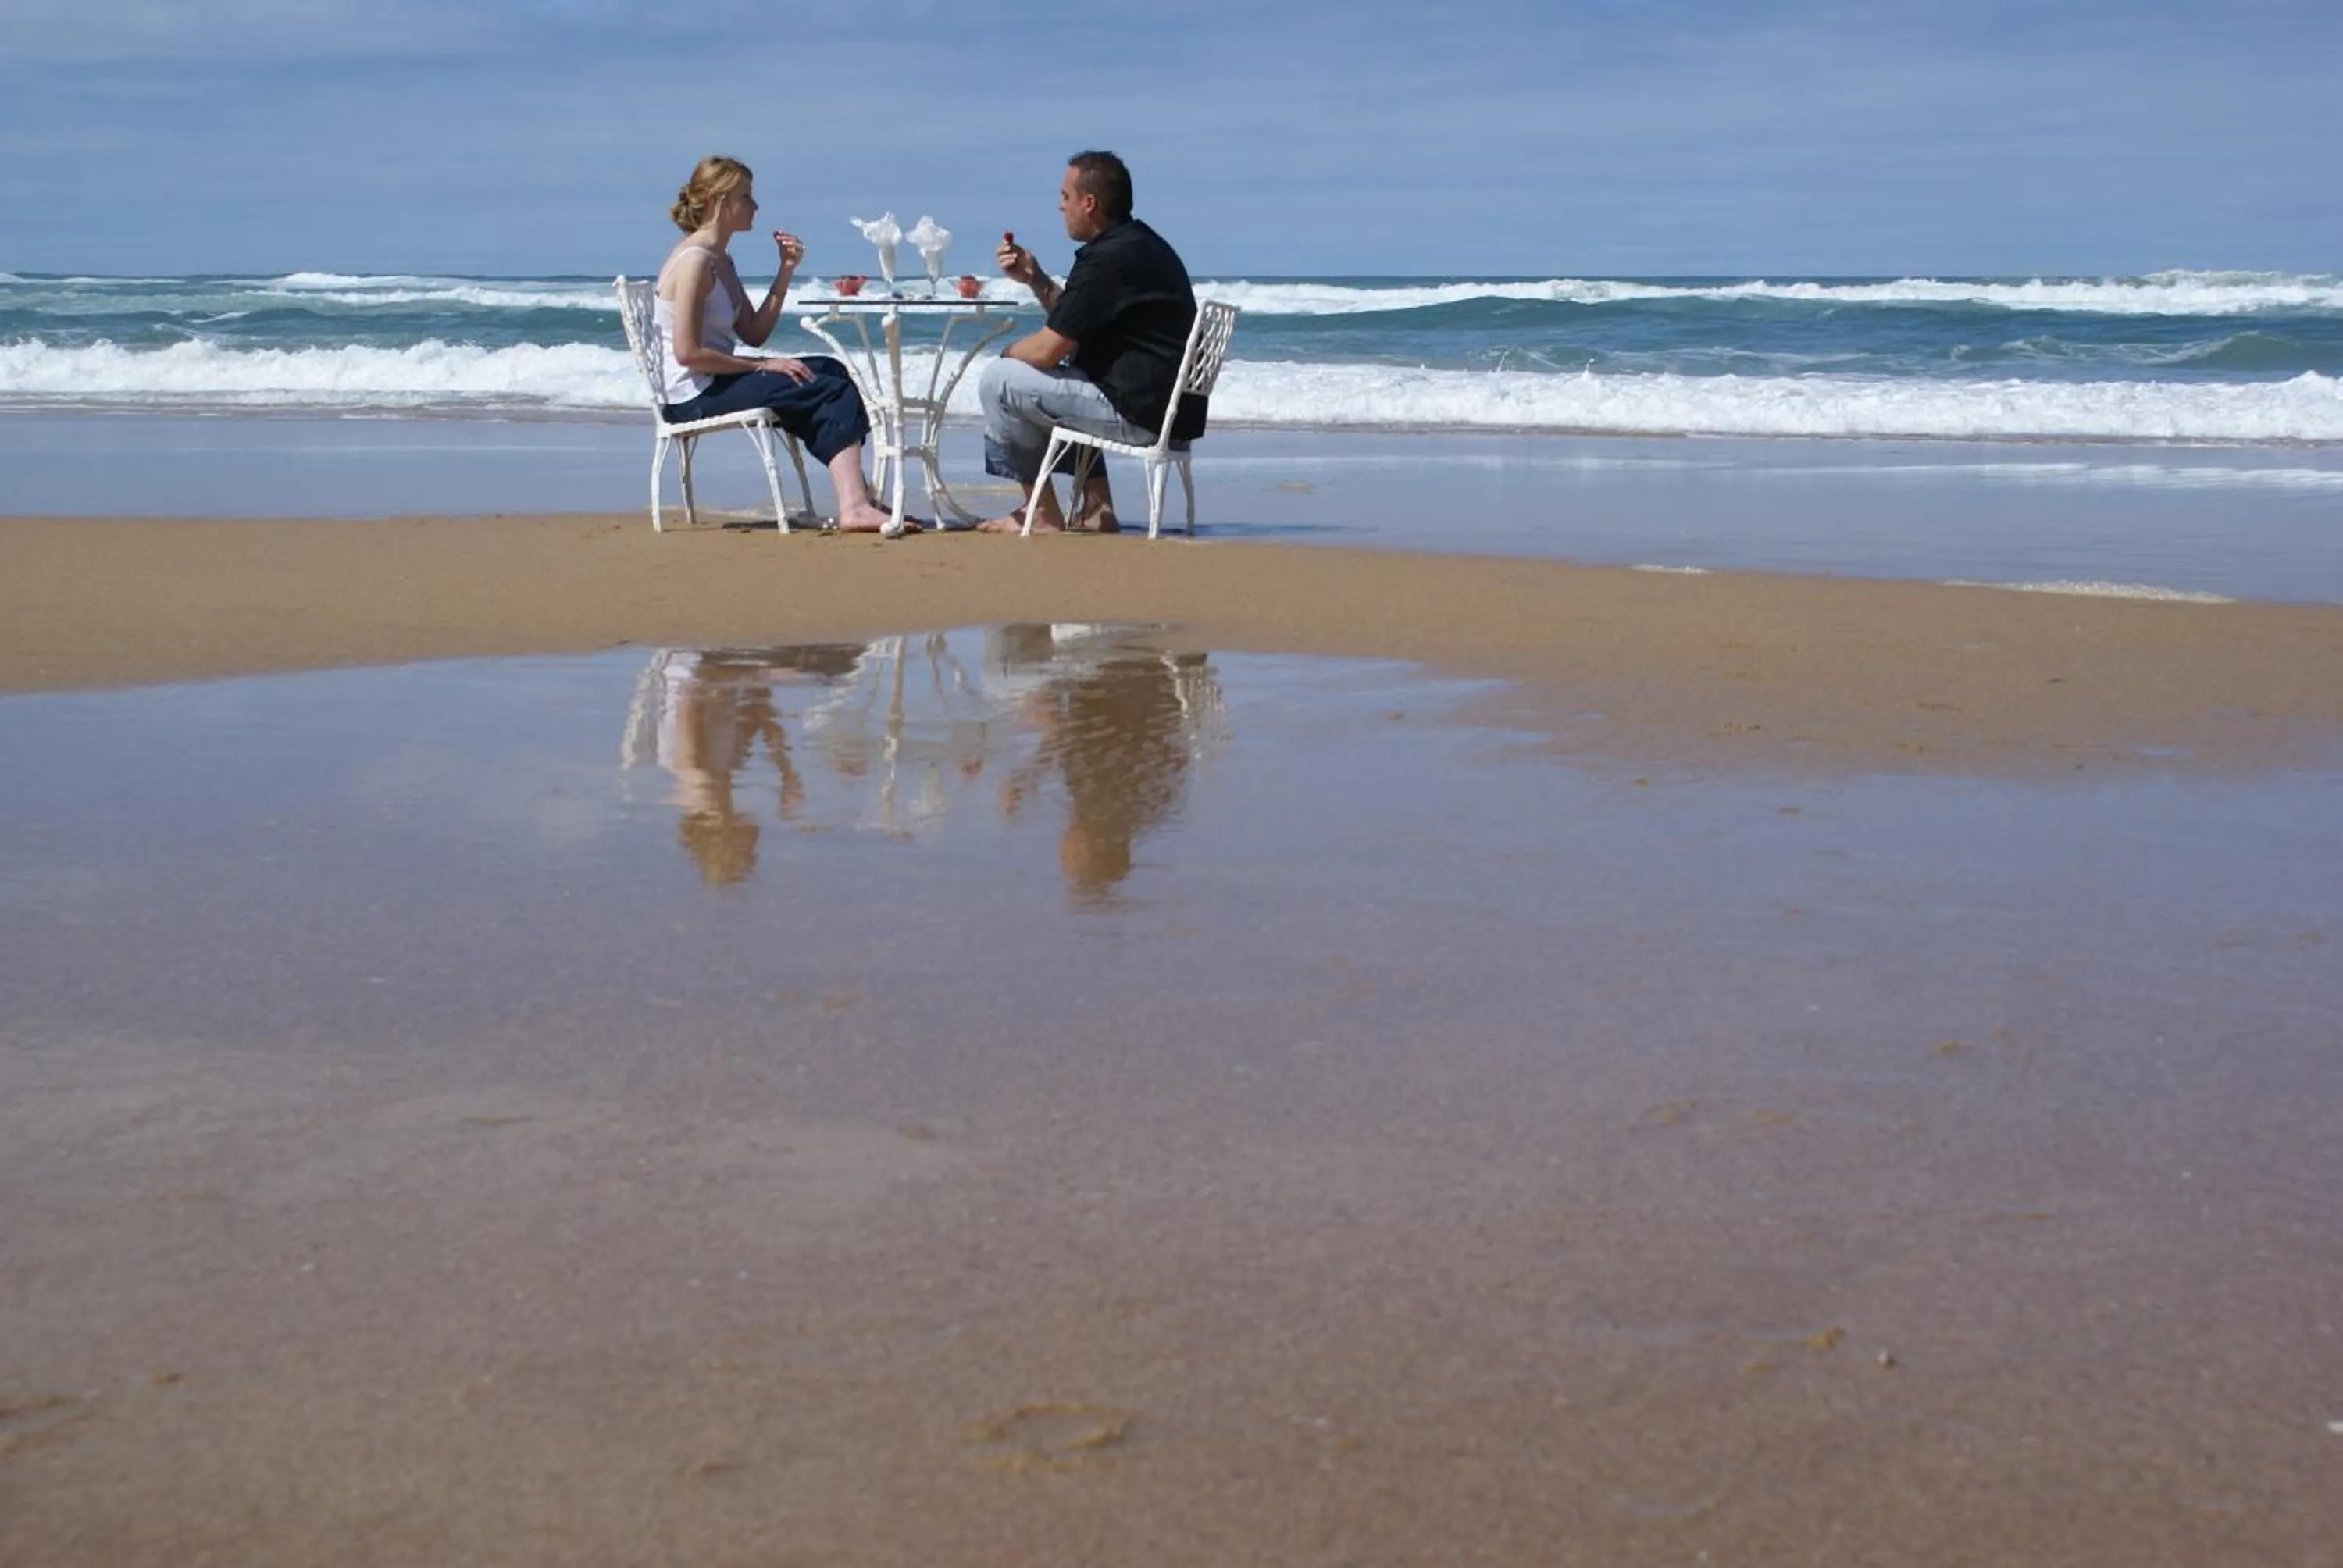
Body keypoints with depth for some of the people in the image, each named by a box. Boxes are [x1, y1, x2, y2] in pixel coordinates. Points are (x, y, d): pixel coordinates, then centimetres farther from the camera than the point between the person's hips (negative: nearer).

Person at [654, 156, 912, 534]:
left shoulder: (721, 261, 14)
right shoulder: (695, 261, -16)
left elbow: (754, 334, 13)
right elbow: (687, 352, -22)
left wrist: (785, 272, 6)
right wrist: (761, 367, -17)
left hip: (714, 384, 10)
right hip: (692, 397, -10)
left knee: (830, 371, 14)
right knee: (831, 389, -11)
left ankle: (855, 500, 6)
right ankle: (854, 505, -11)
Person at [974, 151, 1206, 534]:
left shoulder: (1107, 259, -17)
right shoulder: (1142, 244, 15)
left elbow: (1046, 351, -15)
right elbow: (1071, 327, 25)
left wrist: (1008, 353, 6)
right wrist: (1035, 279, 16)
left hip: (1139, 415, -10)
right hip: (1172, 406, 10)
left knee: (998, 381, -4)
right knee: (1067, 378, 35)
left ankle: (1045, 515, 5)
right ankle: (1096, 509, 24)